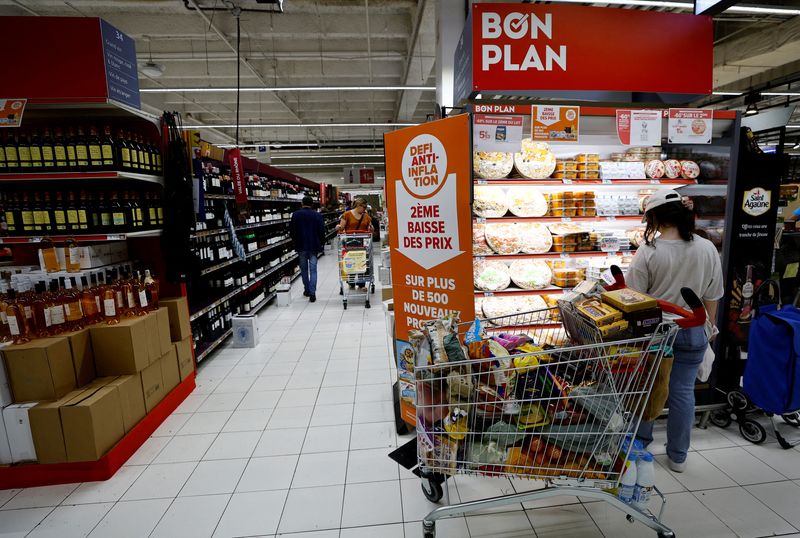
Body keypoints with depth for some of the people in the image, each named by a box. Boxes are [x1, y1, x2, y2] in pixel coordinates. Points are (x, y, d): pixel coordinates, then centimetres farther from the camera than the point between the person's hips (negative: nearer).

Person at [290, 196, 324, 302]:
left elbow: (291, 230, -1)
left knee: (304, 269, 16)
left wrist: (295, 242, 14)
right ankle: (312, 293, -7)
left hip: (301, 246, 1)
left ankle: (307, 290, 24)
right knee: (313, 270, 0)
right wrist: (320, 244, 11)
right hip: (313, 246, -1)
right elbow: (322, 231, -3)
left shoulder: (296, 215, -3)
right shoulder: (317, 215, -3)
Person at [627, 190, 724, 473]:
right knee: (683, 391, 13)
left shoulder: (649, 250, -17)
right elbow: (712, 298, 3)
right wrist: (708, 328, 16)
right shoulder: (708, 249, -5)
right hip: (691, 332, 3)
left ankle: (640, 443, 31)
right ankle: (678, 455, 26)